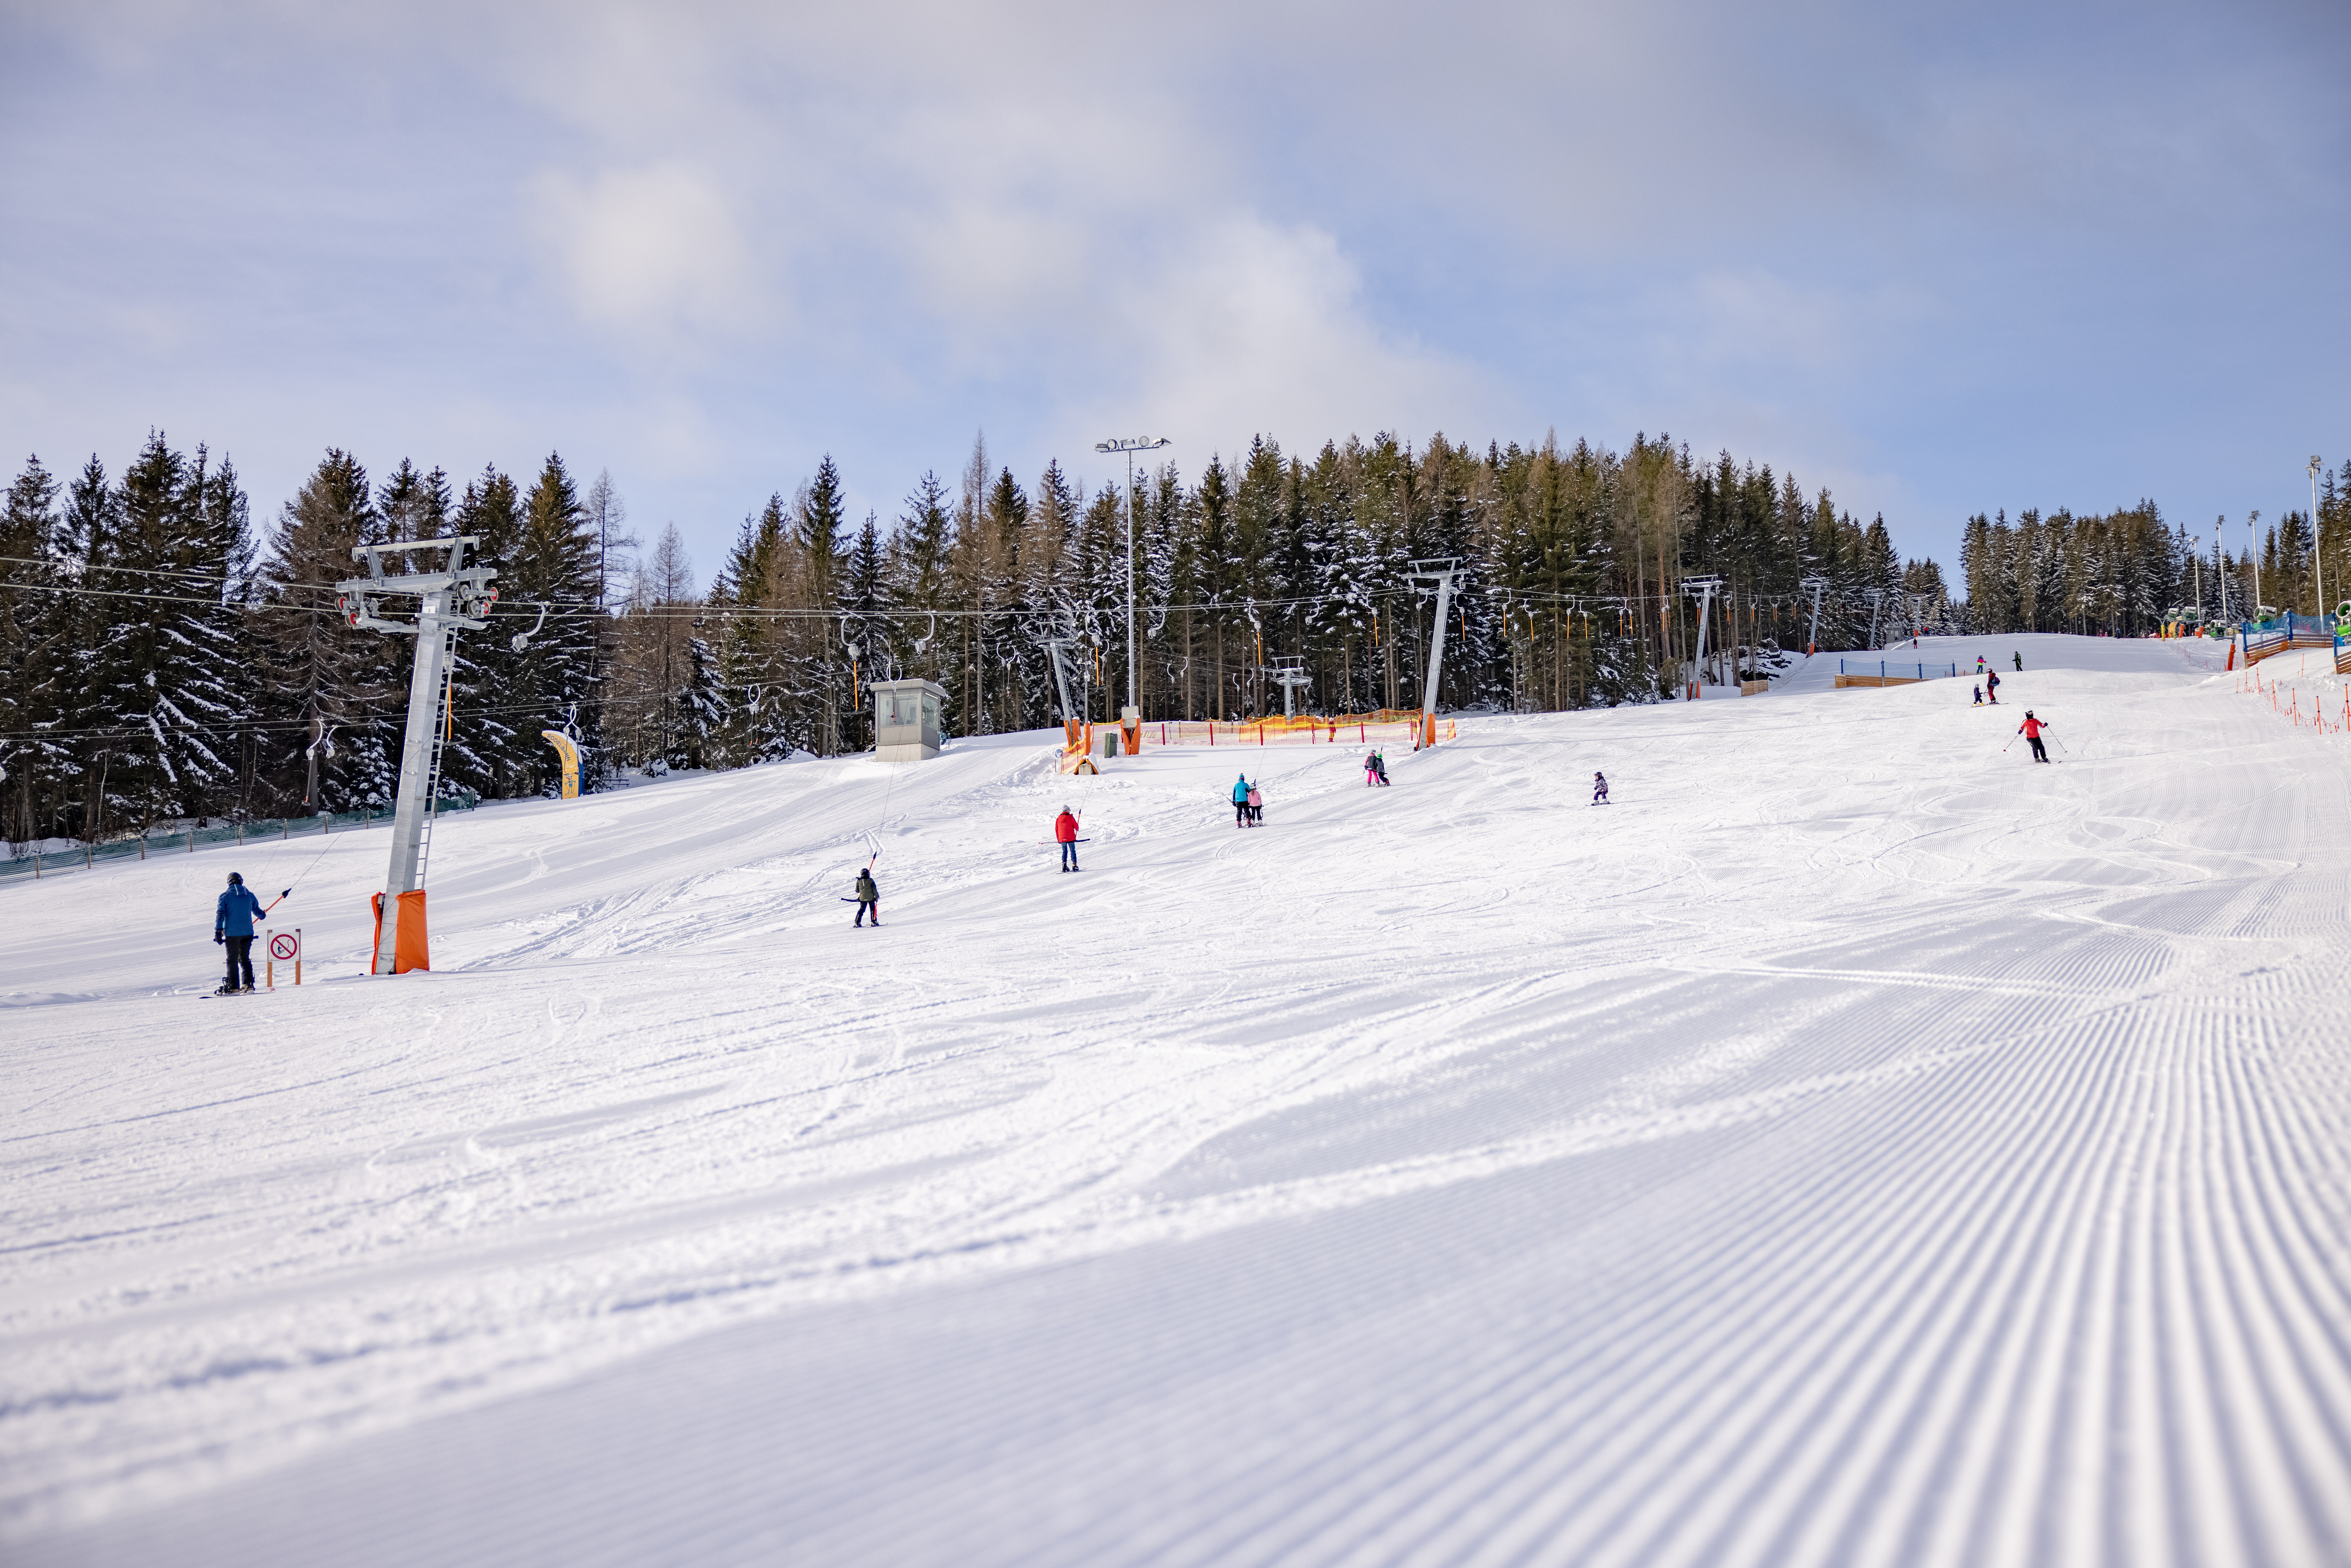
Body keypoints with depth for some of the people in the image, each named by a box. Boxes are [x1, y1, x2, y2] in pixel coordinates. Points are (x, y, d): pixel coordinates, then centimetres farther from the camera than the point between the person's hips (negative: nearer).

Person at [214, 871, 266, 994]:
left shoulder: (225, 896, -2)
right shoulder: (250, 895, 7)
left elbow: (220, 915, -7)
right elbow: (257, 911, 21)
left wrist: (218, 932, -6)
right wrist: (262, 915, 45)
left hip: (232, 933, -3)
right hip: (248, 933, 3)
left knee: (232, 960, 2)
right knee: (245, 959, 14)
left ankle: (233, 987, -1)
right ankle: (248, 984, 6)